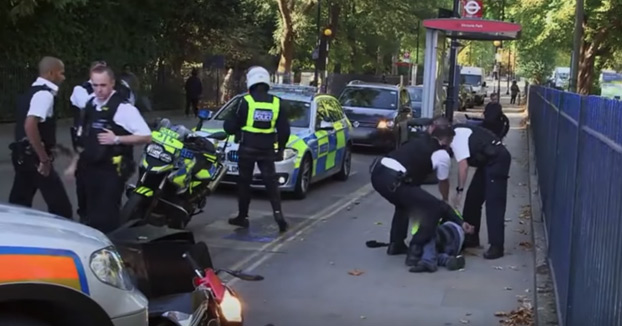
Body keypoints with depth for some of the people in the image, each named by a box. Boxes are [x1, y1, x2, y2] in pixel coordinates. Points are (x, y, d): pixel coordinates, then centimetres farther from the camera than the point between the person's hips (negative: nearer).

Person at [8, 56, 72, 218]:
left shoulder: (33, 91, 15)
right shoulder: (45, 94, -15)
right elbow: (30, 126, -28)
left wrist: (49, 147, 22)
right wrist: (44, 159, -23)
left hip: (23, 155, 10)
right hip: (34, 157, -10)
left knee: (18, 204, 13)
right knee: (61, 207, -4)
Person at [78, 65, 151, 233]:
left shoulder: (123, 107, -14)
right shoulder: (90, 104, 9)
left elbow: (146, 136, -17)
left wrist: (117, 139, -23)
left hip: (112, 170, -7)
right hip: (91, 168, 7)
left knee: (106, 218, -8)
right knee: (92, 215, 14)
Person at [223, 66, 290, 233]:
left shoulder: (246, 101, -10)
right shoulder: (276, 103, 1)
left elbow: (231, 126, -6)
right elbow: (284, 130, 2)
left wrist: (228, 125, 16)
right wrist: (281, 148, 14)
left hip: (247, 148, -2)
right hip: (267, 150, 3)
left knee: (244, 182, 10)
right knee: (271, 182, 6)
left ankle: (243, 216, 16)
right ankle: (278, 213, -10)